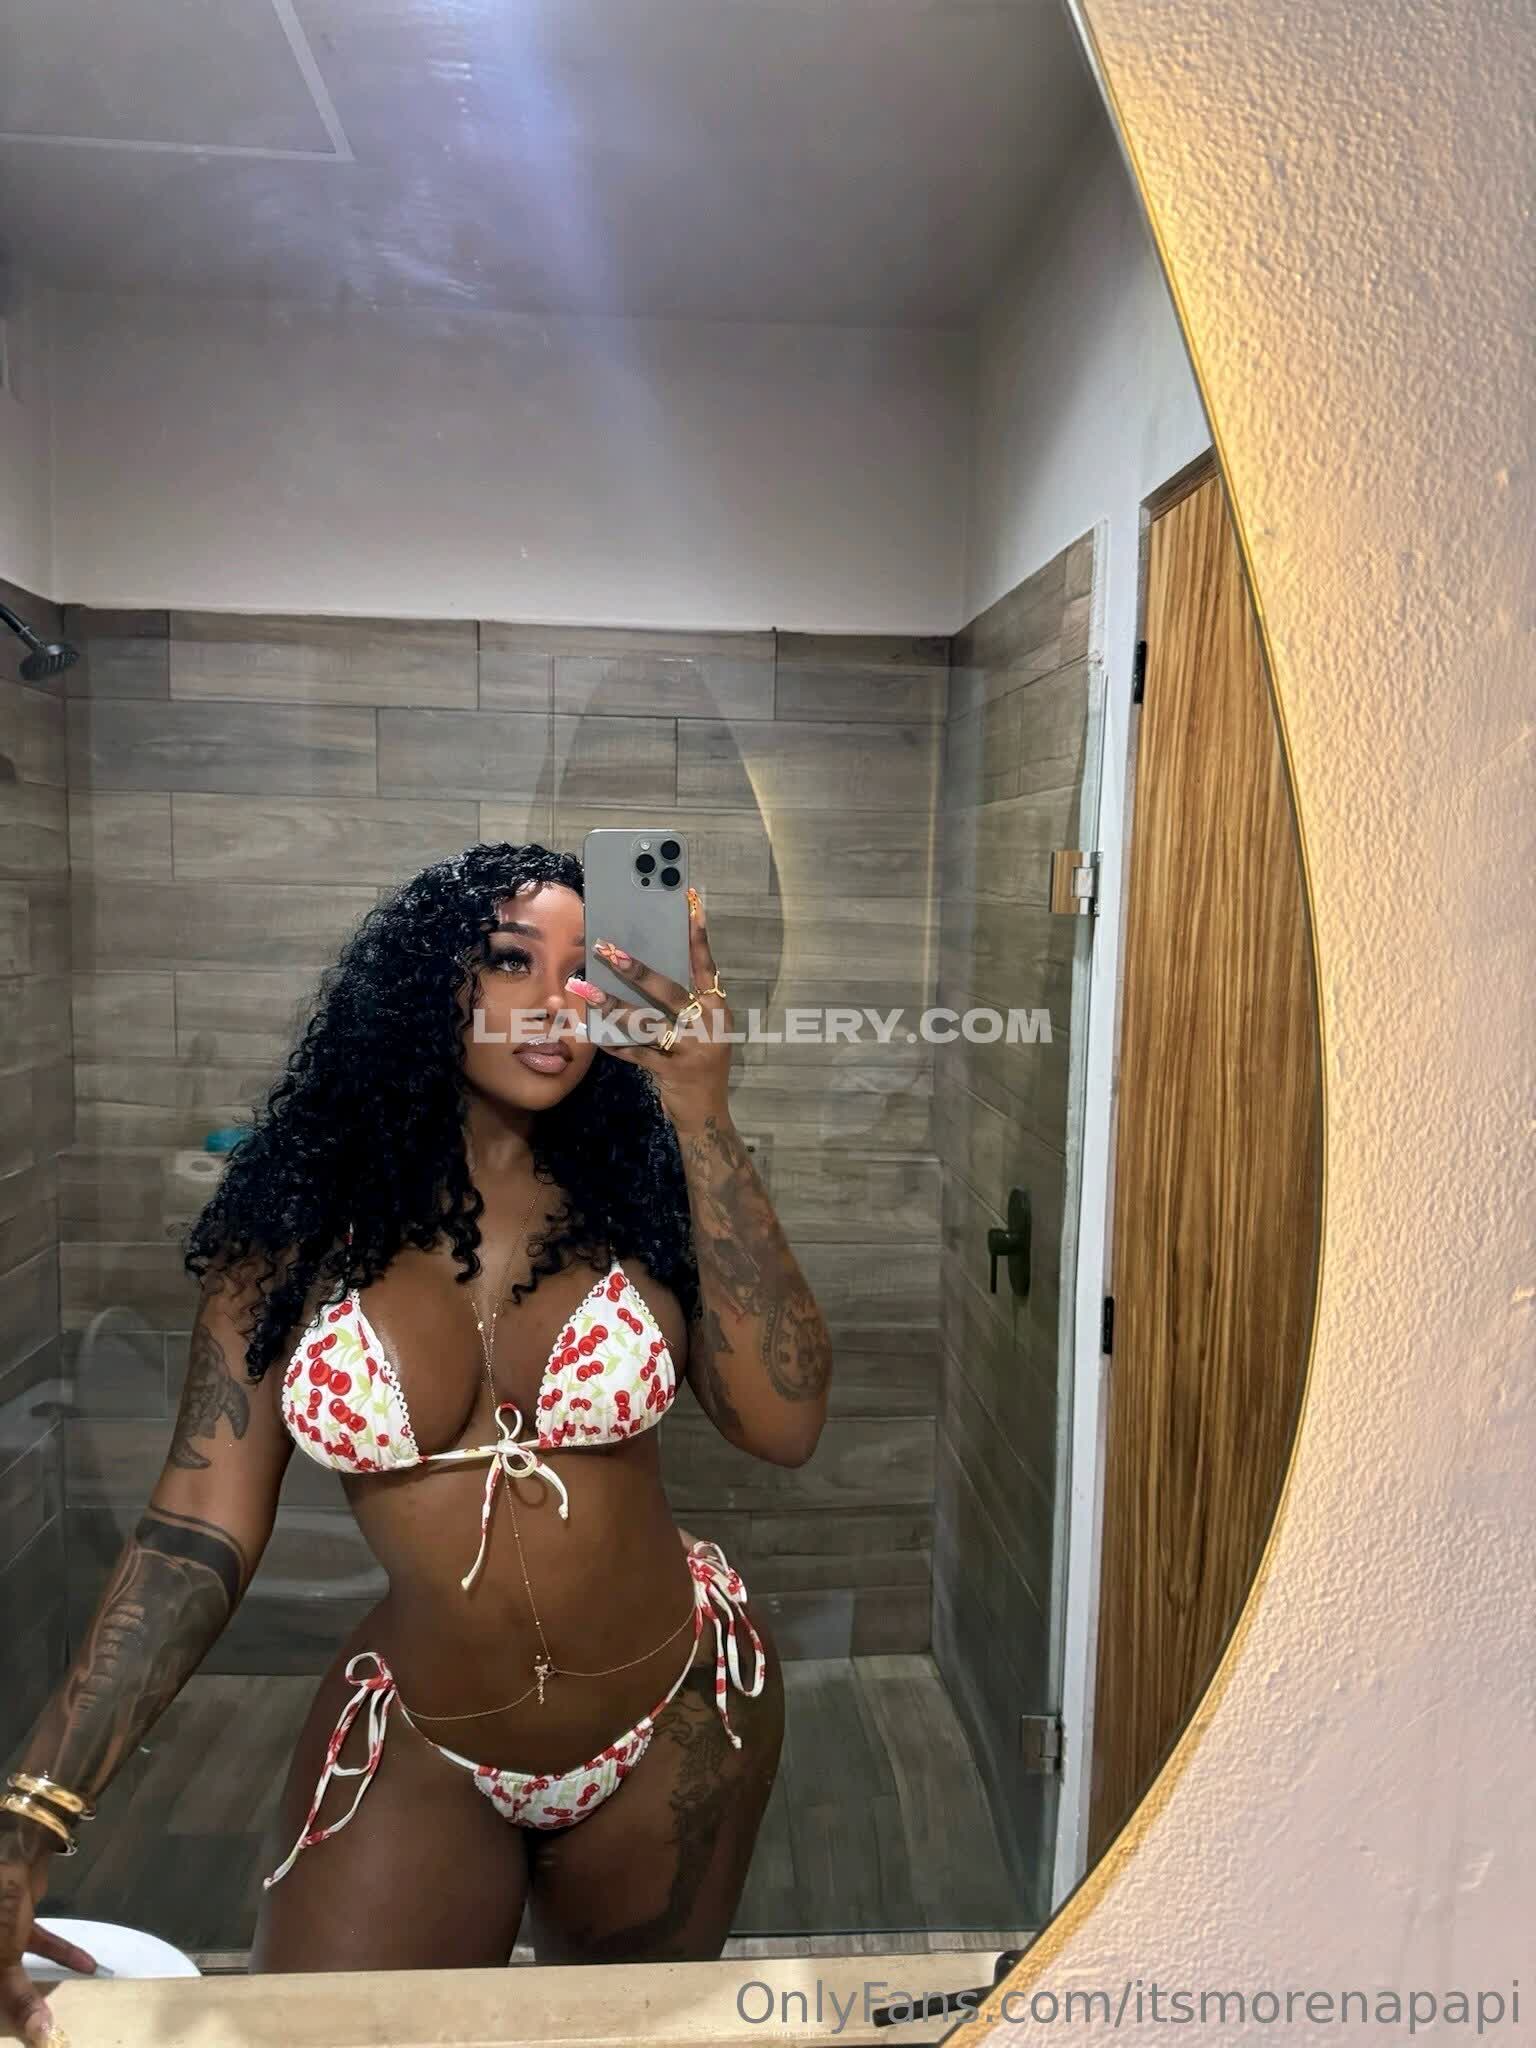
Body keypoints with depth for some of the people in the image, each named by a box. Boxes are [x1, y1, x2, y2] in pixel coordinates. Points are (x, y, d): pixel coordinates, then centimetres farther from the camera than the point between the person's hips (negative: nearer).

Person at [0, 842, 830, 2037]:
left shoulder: (637, 1189, -12)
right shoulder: (300, 1219, -12)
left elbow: (784, 1425, -24)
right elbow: (199, 1532, -10)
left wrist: (701, 1126, -28)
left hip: (676, 1725, 2)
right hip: (416, 1751, -1)